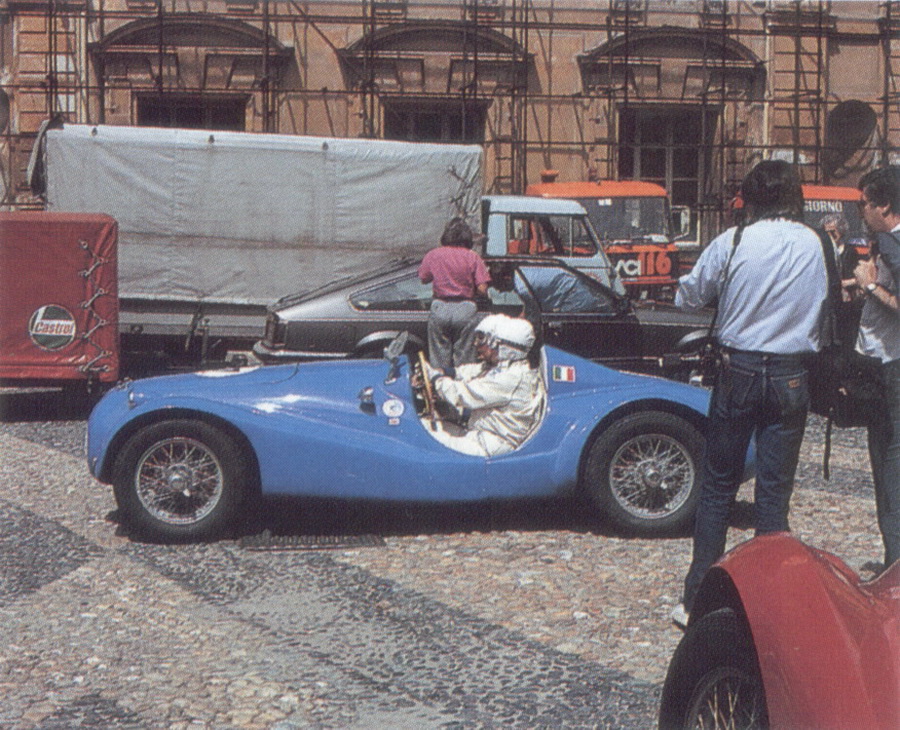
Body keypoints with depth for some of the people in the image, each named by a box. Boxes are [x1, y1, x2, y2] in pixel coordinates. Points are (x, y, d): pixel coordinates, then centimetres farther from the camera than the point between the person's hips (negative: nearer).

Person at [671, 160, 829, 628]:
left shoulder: (734, 242, -8)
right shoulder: (813, 245, 1)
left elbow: (688, 297, 1)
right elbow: (822, 312, 12)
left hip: (739, 372, -2)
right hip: (792, 378, 2)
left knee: (718, 486, 8)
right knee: (775, 492, 7)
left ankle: (697, 599, 11)